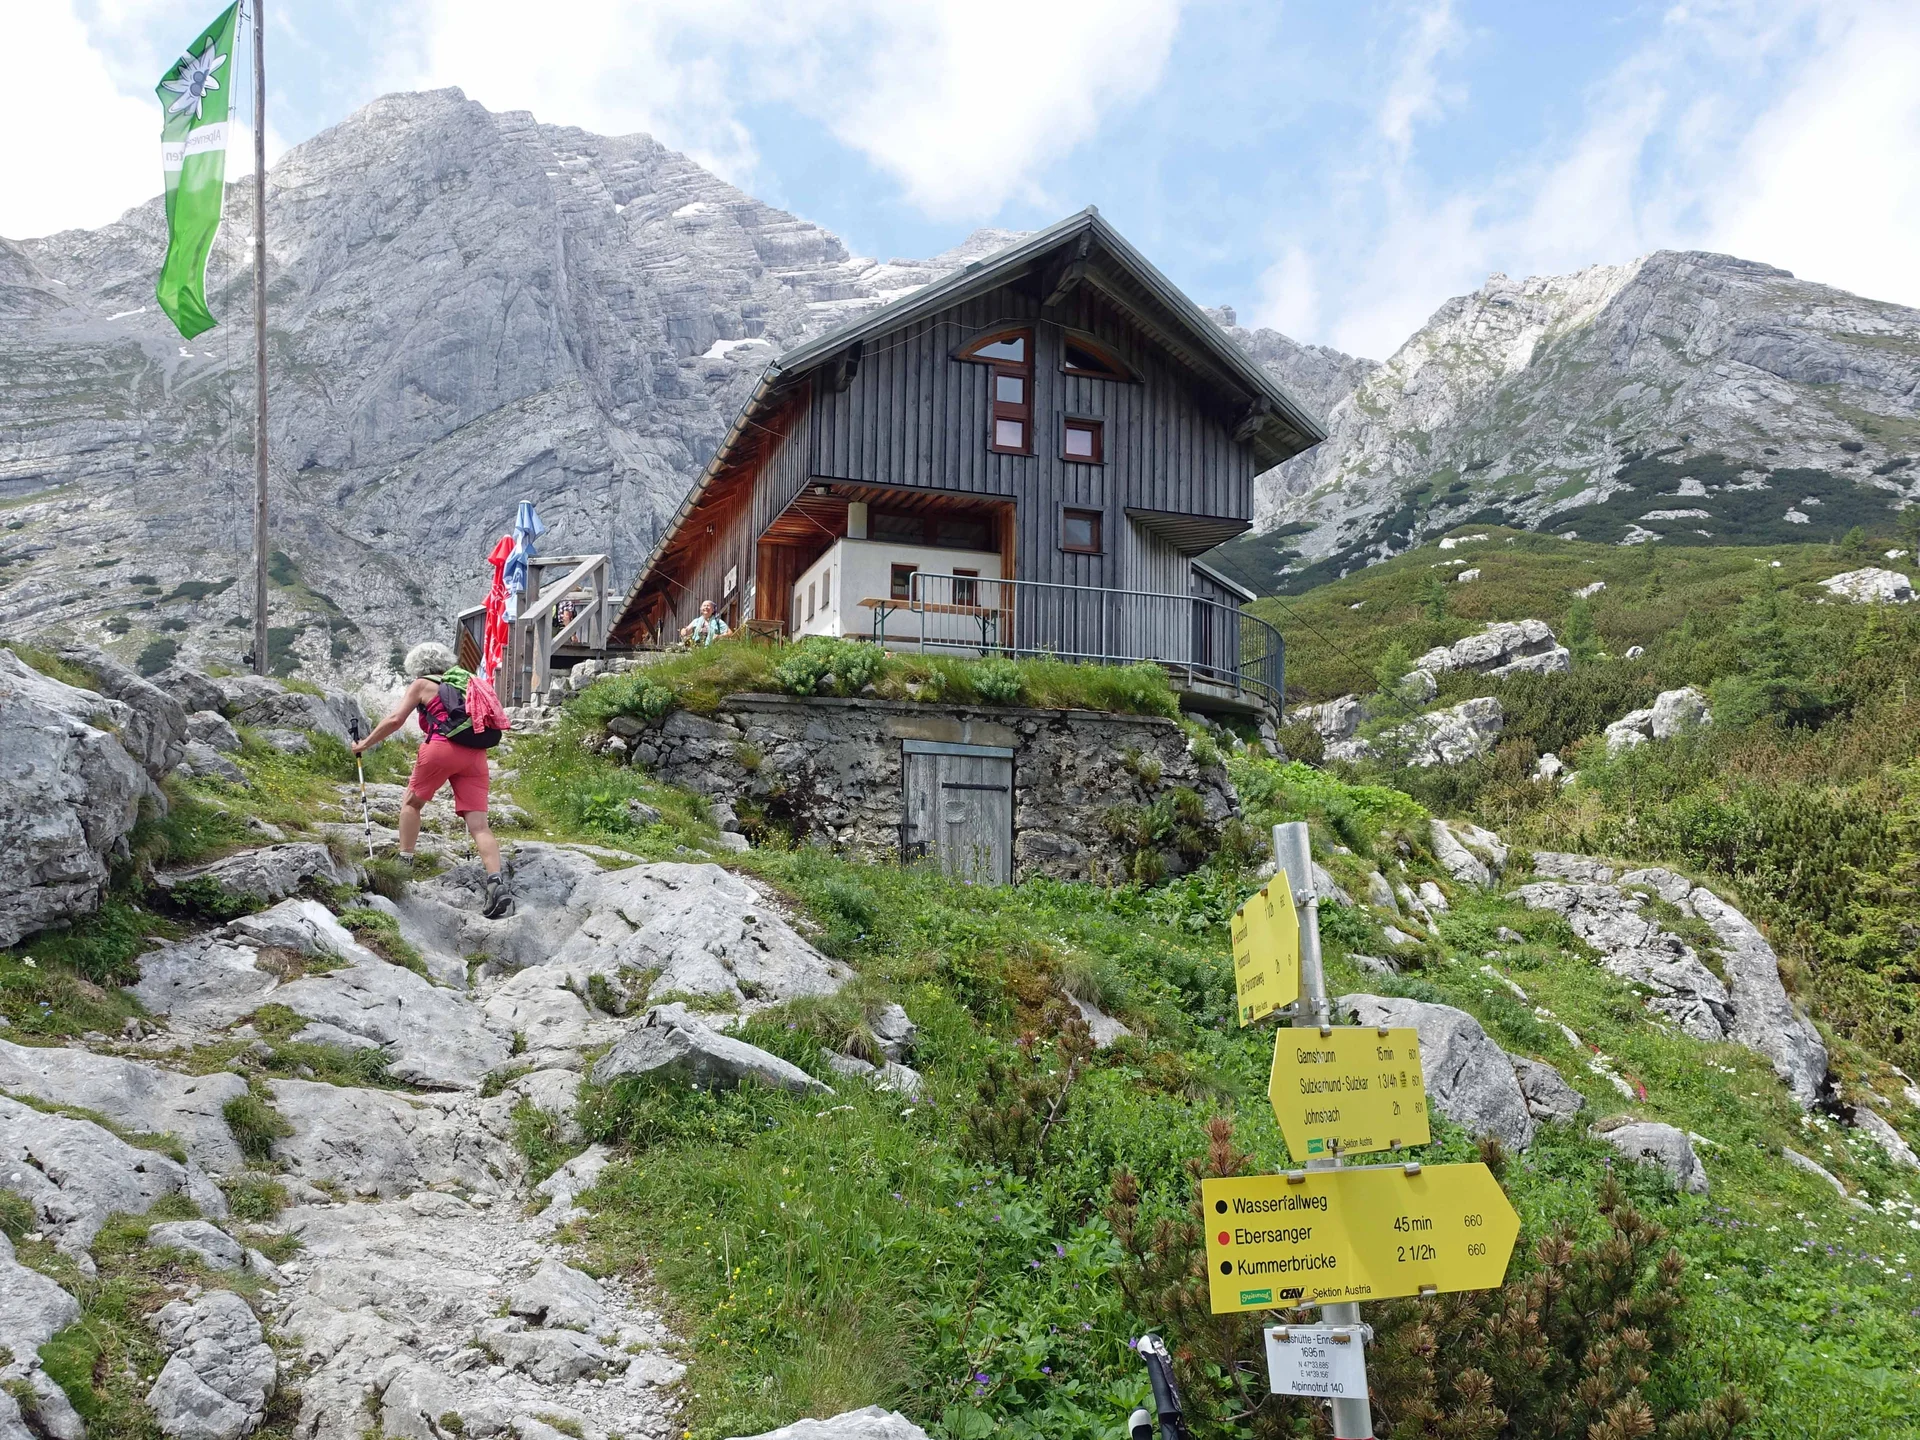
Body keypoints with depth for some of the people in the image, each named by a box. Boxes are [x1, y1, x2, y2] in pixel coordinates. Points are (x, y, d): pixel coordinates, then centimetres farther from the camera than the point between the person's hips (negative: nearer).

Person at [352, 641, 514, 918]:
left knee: (411, 803, 21)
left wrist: (364, 745, 16)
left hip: (442, 749, -4)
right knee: (478, 824, -5)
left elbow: (395, 720, 6)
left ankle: (404, 864, 17)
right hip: (476, 754, 4)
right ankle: (497, 883, -21)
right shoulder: (465, 683, 28)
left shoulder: (421, 685, 13)